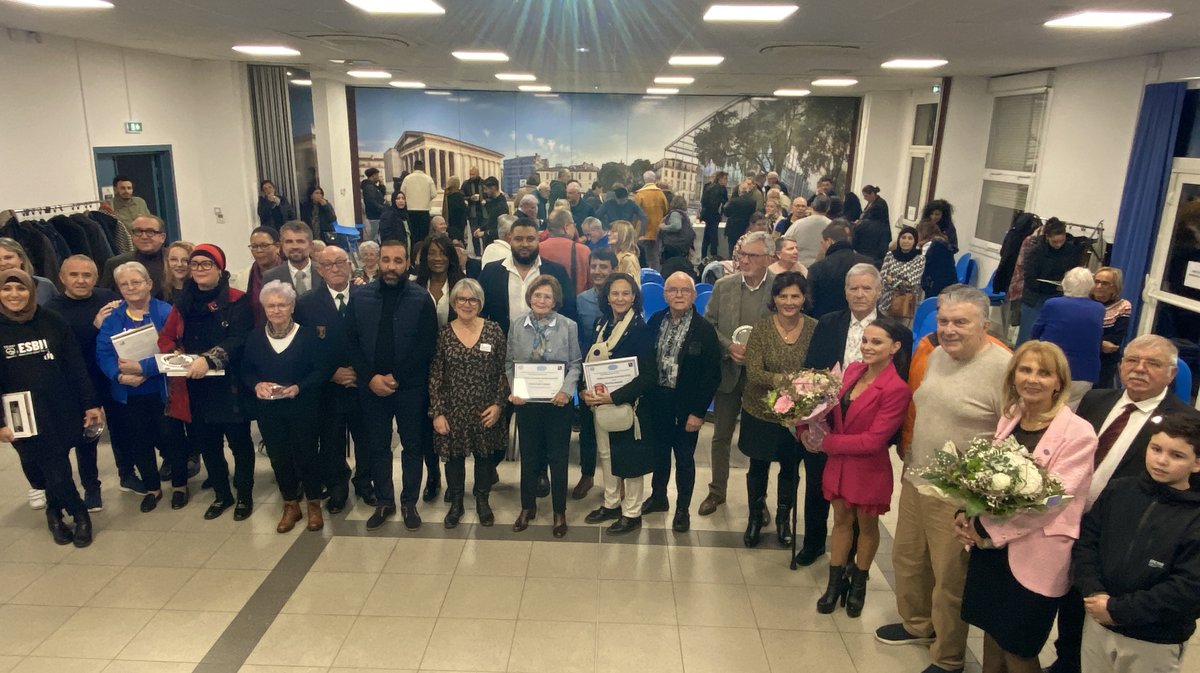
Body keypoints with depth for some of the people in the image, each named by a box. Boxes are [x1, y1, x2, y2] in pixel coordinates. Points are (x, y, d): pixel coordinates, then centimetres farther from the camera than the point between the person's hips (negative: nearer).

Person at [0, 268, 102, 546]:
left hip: (62, 413, 0)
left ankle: (55, 510, 29)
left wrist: (91, 404, 0)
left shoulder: (52, 322, 0)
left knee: (56, 469, 3)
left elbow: (76, 368, 2)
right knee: (38, 469, 1)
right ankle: (79, 514, 21)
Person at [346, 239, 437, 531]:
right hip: (371, 387, 2)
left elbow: (426, 346, -10)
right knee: (378, 446, 13)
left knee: (413, 446, 9)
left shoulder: (421, 298, -7)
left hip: (411, 387, -2)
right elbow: (351, 342, 0)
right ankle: (384, 502, 28)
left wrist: (396, 377, -14)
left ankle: (409, 503, 25)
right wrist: (370, 378, -11)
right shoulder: (360, 297, 1)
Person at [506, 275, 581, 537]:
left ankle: (559, 512, 25)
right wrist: (514, 391, -8)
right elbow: (509, 363, 6)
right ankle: (528, 507, 33)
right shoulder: (516, 326, 1)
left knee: (558, 457, 8)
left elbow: (576, 363, -2)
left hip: (558, 401, -1)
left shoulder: (569, 326, -5)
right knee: (528, 456, 14)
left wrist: (566, 390, -16)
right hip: (526, 401, 2)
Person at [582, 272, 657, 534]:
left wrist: (613, 397, -23)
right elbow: (590, 361, 11)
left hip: (626, 405, -6)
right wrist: (584, 390, -6)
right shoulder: (602, 324, 5)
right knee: (605, 454, 16)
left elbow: (648, 374, -19)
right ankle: (611, 503, 34)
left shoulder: (640, 329, -14)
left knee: (629, 457, 6)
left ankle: (632, 513, 21)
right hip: (599, 403, 6)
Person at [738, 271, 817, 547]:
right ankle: (755, 517, 38)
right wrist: (780, 379, -35)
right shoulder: (761, 328, -12)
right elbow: (753, 372, -17)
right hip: (761, 411, -1)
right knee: (758, 466, 16)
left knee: (790, 467, 17)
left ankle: (784, 518, 41)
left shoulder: (815, 329, -8)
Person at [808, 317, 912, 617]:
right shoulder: (853, 370, -4)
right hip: (839, 463, 5)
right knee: (841, 520, 18)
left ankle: (859, 583, 39)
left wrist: (825, 443, -18)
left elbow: (873, 440, -24)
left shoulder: (897, 389, -23)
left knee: (866, 525, 17)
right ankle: (835, 582, 33)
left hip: (869, 469, -5)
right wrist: (811, 428, -13)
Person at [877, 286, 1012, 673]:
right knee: (907, 557, 22)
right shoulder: (937, 355, 6)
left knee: (950, 576, 8)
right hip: (915, 478, 8)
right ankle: (916, 624, 47)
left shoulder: (1003, 368, -19)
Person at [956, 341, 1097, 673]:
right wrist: (966, 515, -9)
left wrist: (987, 528, -18)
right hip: (990, 549, 5)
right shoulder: (1009, 420, 5)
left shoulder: (1078, 433, -14)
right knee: (991, 637, 19)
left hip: (1035, 558, -5)